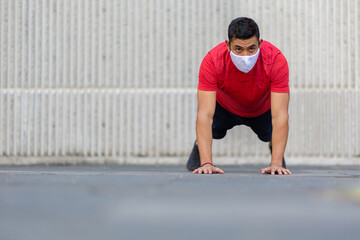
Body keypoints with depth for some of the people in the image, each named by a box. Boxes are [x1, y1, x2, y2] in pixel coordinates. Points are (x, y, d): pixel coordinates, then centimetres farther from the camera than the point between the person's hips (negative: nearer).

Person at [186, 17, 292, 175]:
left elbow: (280, 116, -39)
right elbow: (205, 115, -41)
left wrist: (276, 163, -48)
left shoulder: (276, 60, -39)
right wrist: (206, 163, -51)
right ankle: (199, 146, 21)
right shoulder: (213, 60, -39)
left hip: (262, 110, 0)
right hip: (224, 107, 0)